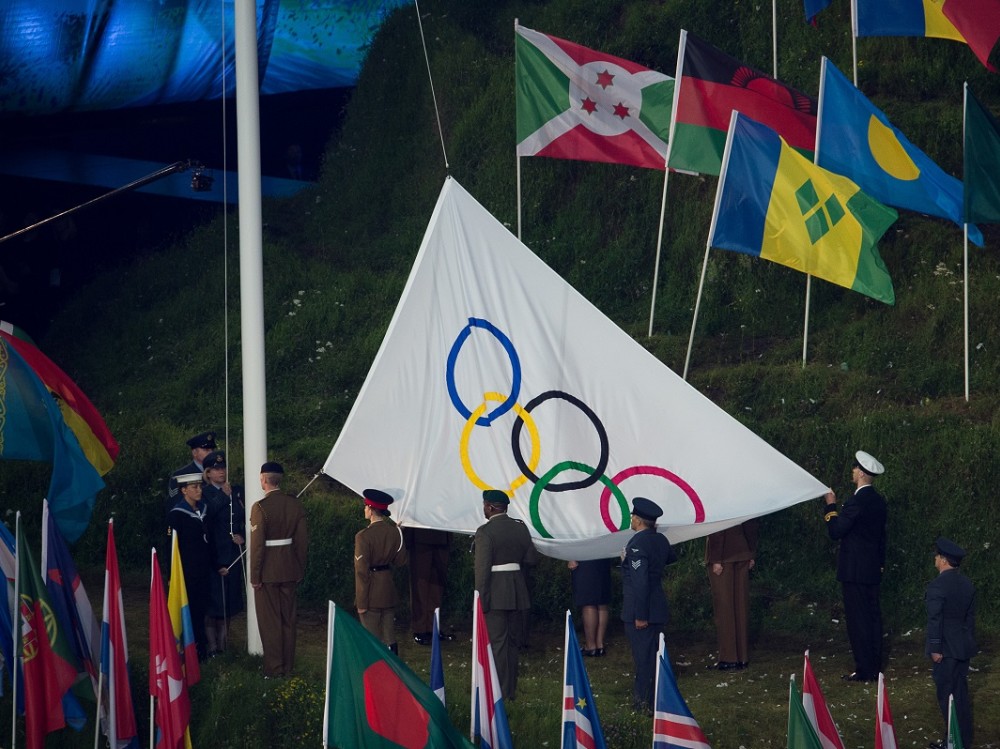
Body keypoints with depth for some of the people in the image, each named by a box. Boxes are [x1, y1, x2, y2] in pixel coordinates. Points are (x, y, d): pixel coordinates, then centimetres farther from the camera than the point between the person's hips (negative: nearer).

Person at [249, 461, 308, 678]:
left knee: (269, 621, 4)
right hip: (289, 569, 5)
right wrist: (300, 569, 13)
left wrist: (255, 576, -9)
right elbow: (302, 540, 3)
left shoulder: (260, 507, -16)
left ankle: (274, 668, 6)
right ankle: (288, 666, 20)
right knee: (288, 619, 14)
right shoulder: (295, 504, 0)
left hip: (267, 571, -5)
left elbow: (257, 544, -16)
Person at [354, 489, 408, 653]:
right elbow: (400, 561, 9)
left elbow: (361, 571, -15)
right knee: (390, 639, 11)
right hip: (389, 594, 5)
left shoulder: (364, 536, -17)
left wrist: (361, 603, -11)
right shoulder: (395, 531, -1)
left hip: (371, 596, -5)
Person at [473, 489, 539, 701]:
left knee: (496, 642, -1)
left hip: (495, 594, -6)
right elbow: (532, 559, 8)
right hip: (518, 593, 6)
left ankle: (499, 691, -2)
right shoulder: (521, 528, 5)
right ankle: (511, 689, 19)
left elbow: (482, 568, -17)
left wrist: (481, 601, -14)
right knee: (513, 642, 14)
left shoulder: (485, 532, -13)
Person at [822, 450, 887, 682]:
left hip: (855, 570, -9)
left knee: (858, 619, -4)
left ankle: (864, 670, -4)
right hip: (873, 569, 9)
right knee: (872, 617, 12)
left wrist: (830, 506, -6)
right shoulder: (878, 501, 9)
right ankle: (874, 667, 16)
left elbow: (835, 531, -18)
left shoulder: (857, 502, -19)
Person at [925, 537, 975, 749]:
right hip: (963, 646, 8)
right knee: (960, 692, 14)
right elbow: (971, 615, 13)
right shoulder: (966, 583, 6)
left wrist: (935, 648, -14)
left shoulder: (938, 585, -17)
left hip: (947, 648, -8)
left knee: (947, 694, -1)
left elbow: (934, 620, -18)